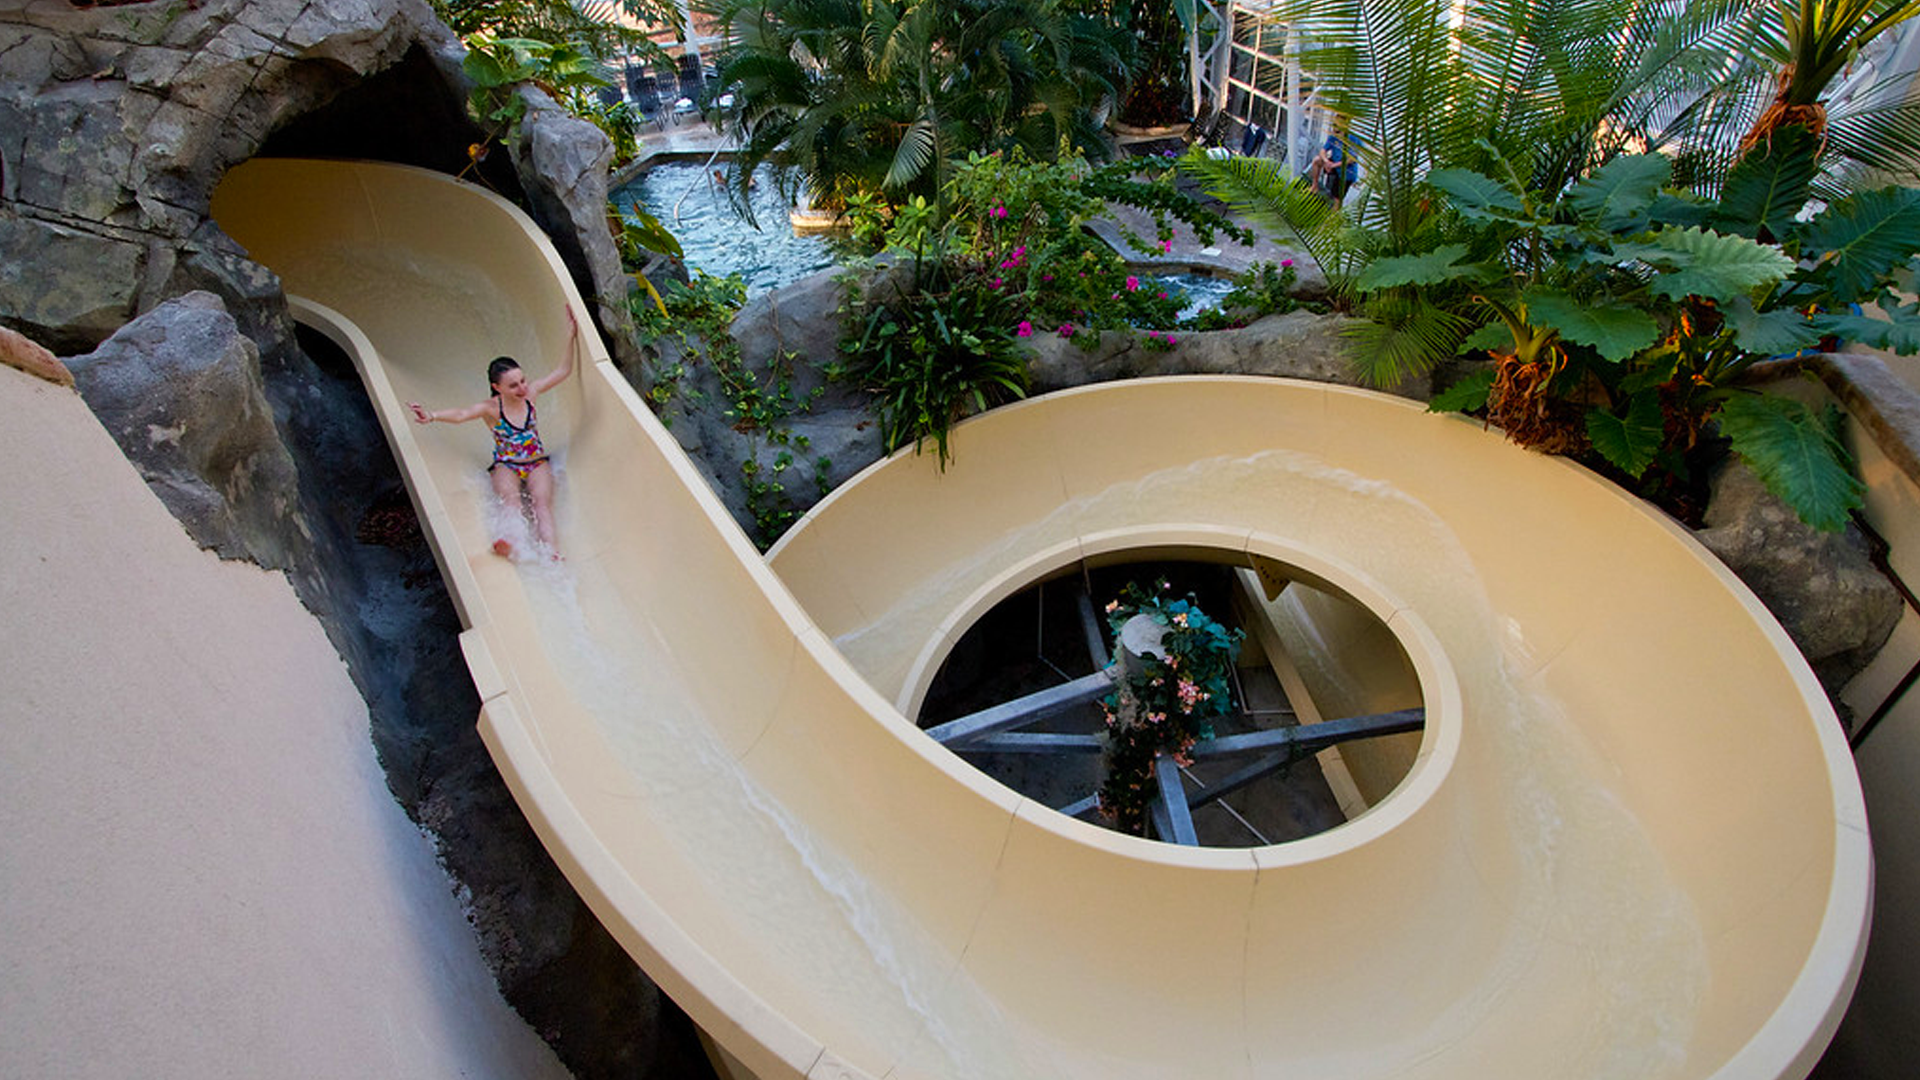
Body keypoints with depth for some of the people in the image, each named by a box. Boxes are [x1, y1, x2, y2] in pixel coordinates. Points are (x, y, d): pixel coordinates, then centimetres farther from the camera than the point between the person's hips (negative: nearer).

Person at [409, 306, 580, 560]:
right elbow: (461, 415, -26)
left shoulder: (530, 393, 2)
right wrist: (432, 415, -47)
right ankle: (513, 541, -59)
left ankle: (548, 547, -51)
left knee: (542, 501, -28)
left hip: (537, 464, 1)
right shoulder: (491, 408, -7)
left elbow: (563, 371, 5)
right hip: (505, 466, -1)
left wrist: (571, 337, -2)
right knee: (510, 499, -32)